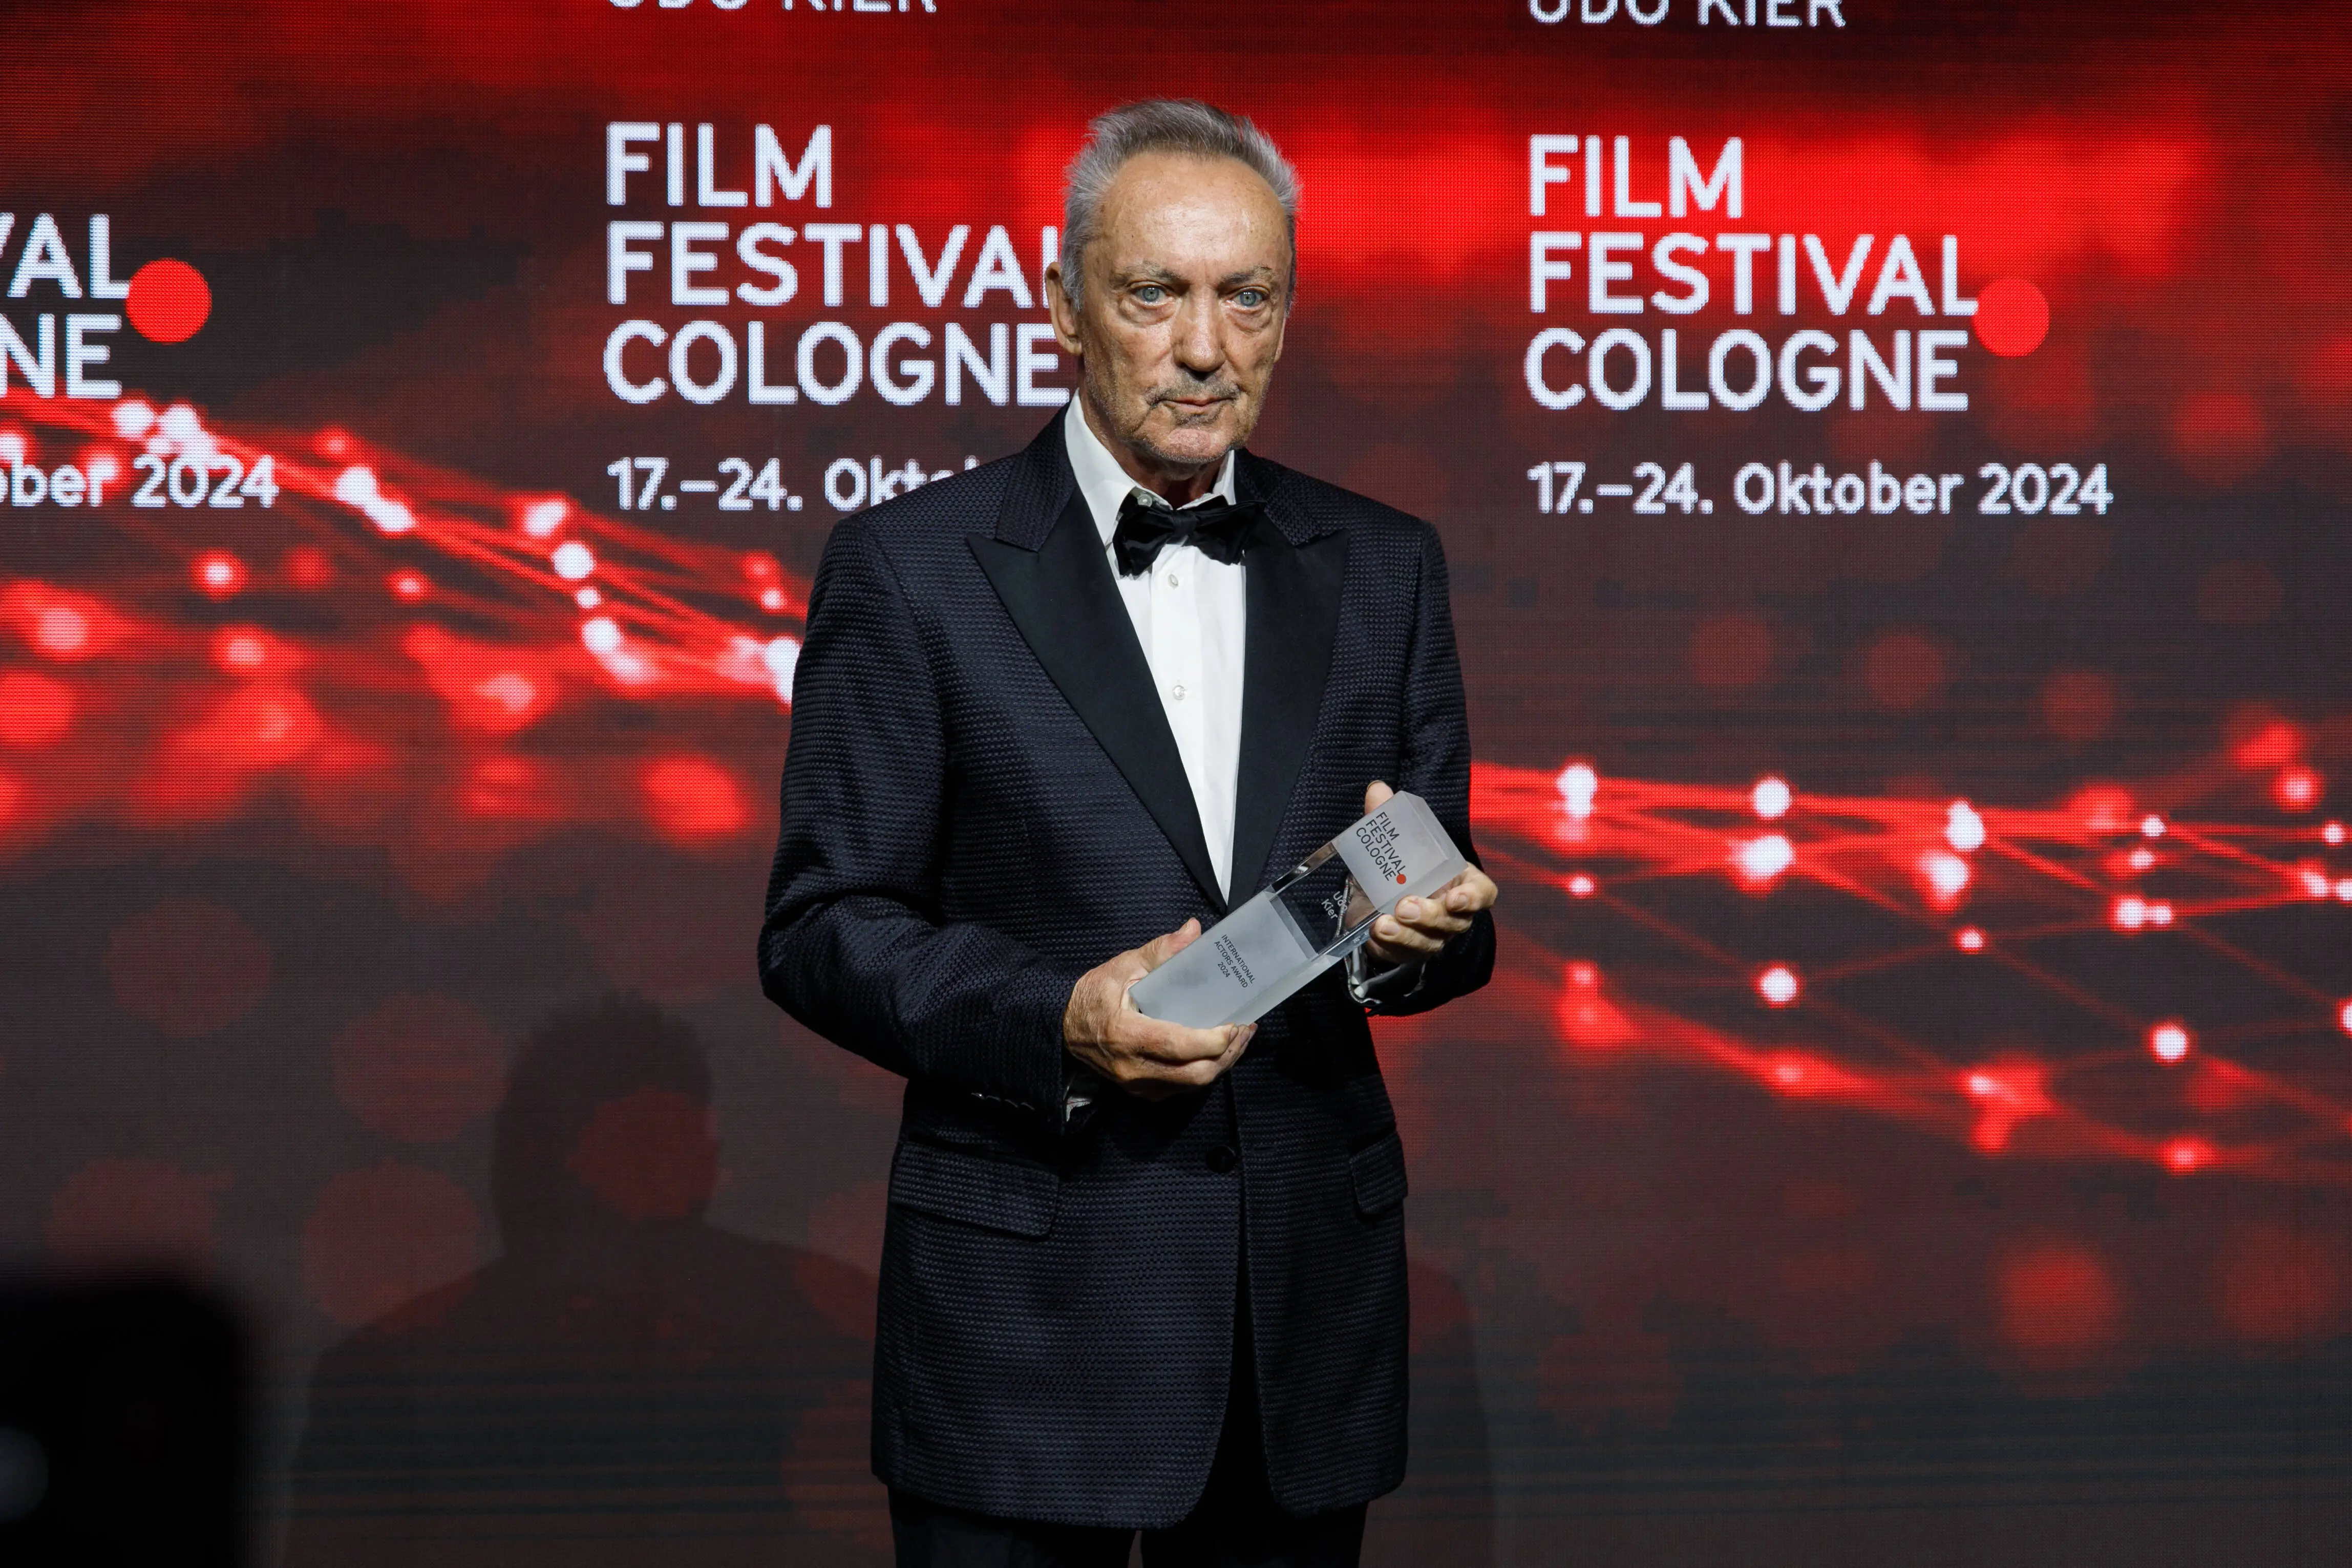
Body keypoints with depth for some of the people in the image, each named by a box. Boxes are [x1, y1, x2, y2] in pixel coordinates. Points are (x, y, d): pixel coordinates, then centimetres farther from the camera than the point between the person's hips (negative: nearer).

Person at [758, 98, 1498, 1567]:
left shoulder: (1384, 567, 9)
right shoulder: (913, 566, -3)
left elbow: (1447, 919, 10)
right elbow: (822, 929, -5)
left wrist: (1414, 926, -14)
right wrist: (1054, 1023, -21)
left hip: (1312, 1302, 4)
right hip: (1029, 1313, -3)